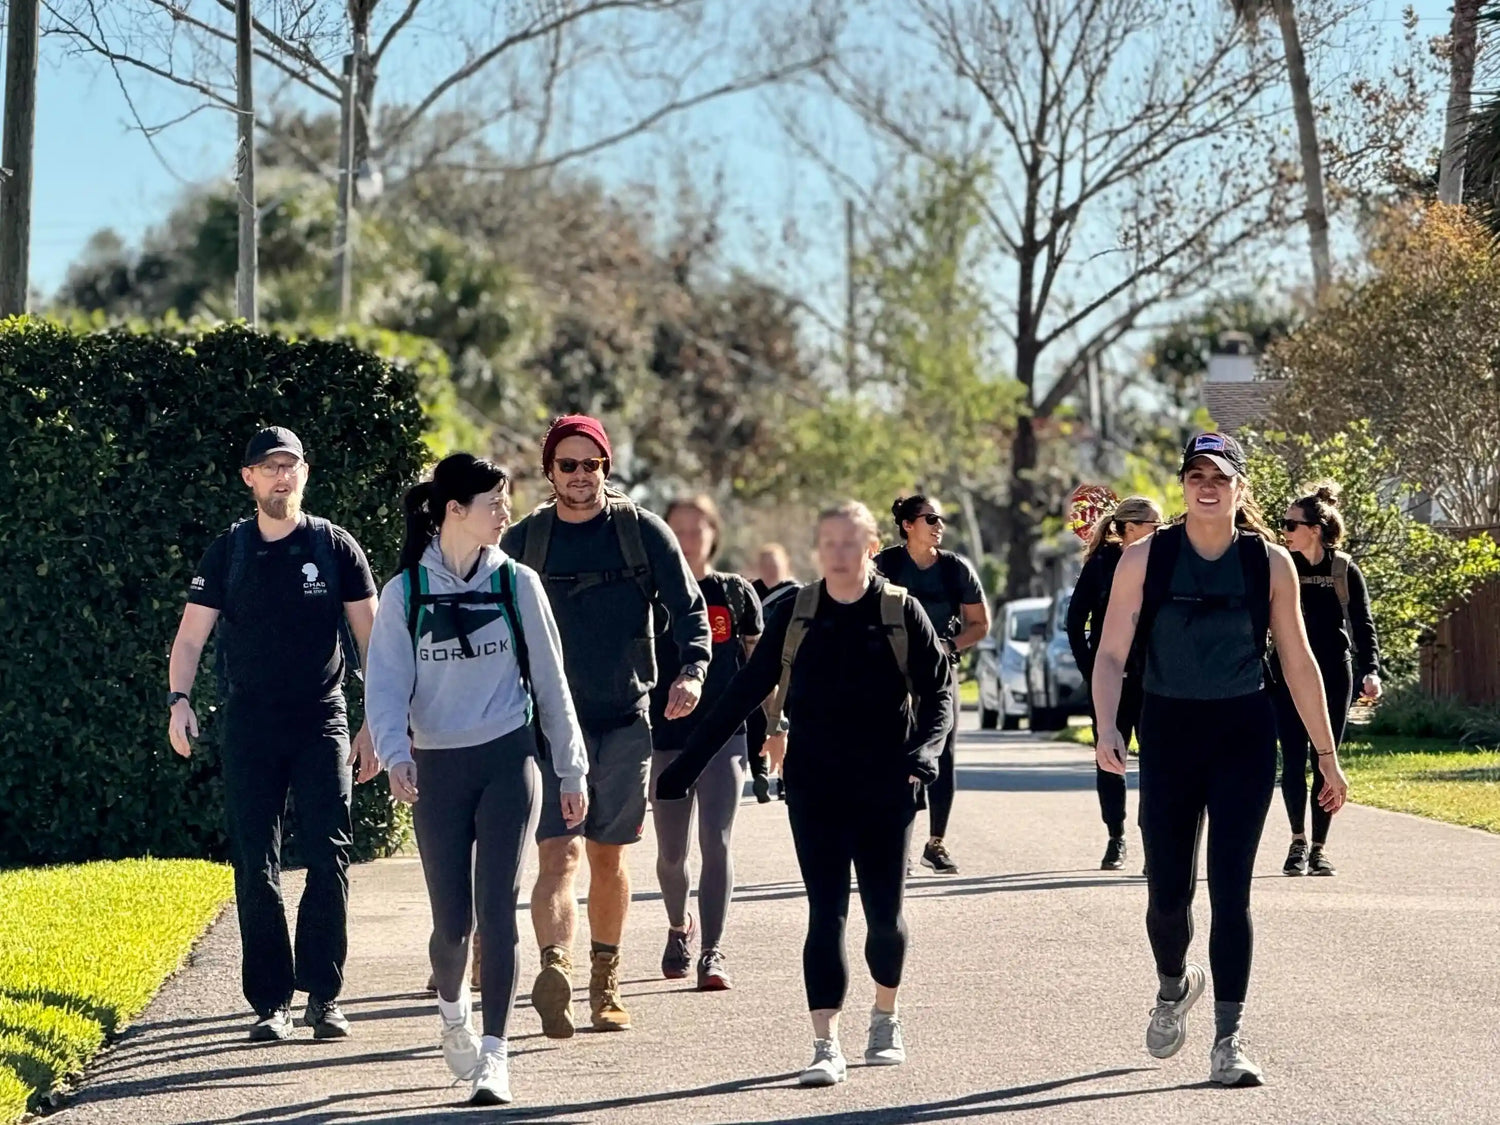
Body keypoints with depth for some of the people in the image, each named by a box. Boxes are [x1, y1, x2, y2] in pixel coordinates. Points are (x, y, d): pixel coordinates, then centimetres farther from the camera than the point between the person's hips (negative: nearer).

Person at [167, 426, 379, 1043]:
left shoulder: (334, 546, 3)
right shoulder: (227, 553, 6)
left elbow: (372, 639, 6)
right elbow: (190, 637, 5)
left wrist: (376, 723, 1)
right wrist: (179, 699, -13)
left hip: (321, 723, -1)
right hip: (249, 727, 1)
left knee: (328, 859, -8)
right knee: (255, 868, -1)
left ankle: (322, 996, 0)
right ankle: (271, 1002, 4)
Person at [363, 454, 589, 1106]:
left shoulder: (517, 584, 4)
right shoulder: (404, 594, 1)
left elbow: (549, 680, 9)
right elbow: (387, 684, -6)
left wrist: (571, 771, 11)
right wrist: (395, 754, -24)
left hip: (508, 759, 0)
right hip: (436, 768, 0)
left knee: (497, 909, -8)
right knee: (452, 918, 1)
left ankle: (493, 1055, -5)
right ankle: (451, 1009, 33)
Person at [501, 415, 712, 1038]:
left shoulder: (643, 531, 3)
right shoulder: (522, 540, 5)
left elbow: (689, 609, 4)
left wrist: (691, 669, -14)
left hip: (626, 719, 1)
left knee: (609, 855, 10)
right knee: (558, 852, -15)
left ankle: (605, 983, 23)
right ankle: (555, 969, -32)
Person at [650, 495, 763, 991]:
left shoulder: (735, 592, 5)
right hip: (665, 737, 1)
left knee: (716, 843, -11)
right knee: (671, 851, 10)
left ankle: (712, 952, -8)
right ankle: (679, 928, 37)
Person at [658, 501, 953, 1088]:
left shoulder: (901, 612, -1)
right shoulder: (796, 615, 2)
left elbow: (940, 691, 0)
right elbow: (743, 695, 5)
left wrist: (923, 754, -19)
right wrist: (683, 768, 3)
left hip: (885, 788, 0)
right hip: (815, 788, 1)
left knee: (885, 913, 5)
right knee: (826, 913, -7)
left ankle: (885, 1016, 31)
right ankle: (826, 1046, -11)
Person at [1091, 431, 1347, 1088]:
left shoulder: (1270, 564, -1)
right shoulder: (1145, 559, -3)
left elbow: (1298, 664, 5)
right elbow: (1112, 654, -5)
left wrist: (1327, 755, 5)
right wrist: (1107, 729, -21)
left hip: (1244, 738, 0)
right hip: (1168, 734, 1)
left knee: (1230, 888, -8)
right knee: (1167, 892, 6)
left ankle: (1228, 1044, -4)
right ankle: (1174, 986, 39)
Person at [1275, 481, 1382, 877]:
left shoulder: (1344, 570, -2)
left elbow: (1363, 625, -1)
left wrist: (1370, 670, -13)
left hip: (1333, 678, -1)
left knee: (1325, 762, 2)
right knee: (1293, 760, -4)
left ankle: (1319, 848, 10)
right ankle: (1298, 841, 10)